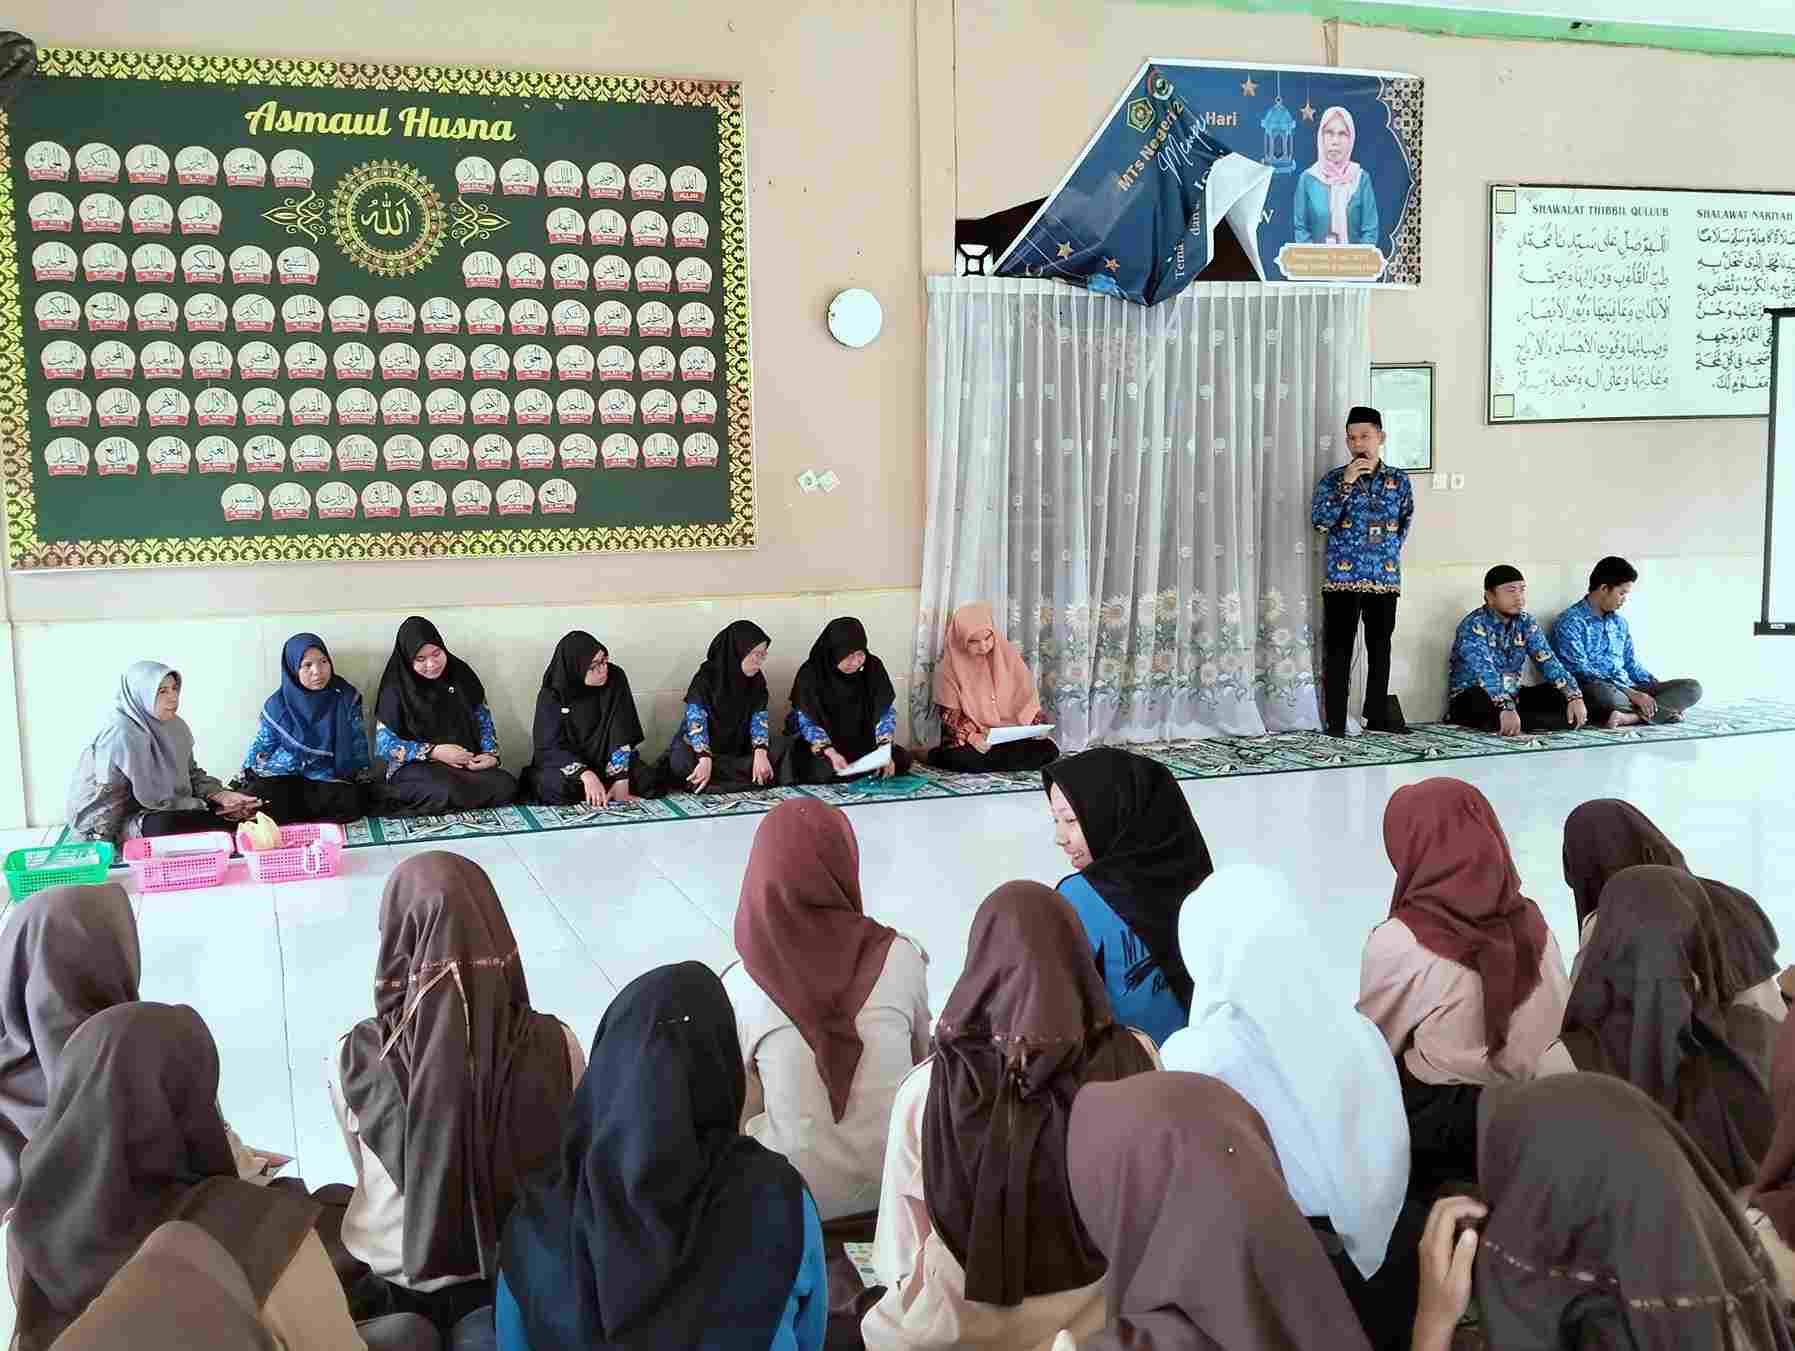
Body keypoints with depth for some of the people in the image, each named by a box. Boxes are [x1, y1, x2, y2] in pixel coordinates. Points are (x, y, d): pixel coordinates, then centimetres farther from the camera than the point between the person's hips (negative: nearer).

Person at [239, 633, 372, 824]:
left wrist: (364, 779, -2)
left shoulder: (346, 698, -2)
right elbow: (262, 744, 12)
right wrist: (247, 776, 4)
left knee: (352, 804, -31)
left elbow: (359, 745, 5)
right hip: (283, 775, -1)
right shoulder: (278, 705, -2)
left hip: (329, 778, 1)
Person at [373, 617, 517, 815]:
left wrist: (490, 753, -4)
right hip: (415, 767, -4)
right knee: (445, 793, -38)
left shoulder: (461, 674, 8)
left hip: (467, 765, 4)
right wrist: (434, 751, -13)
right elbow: (383, 745, -4)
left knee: (506, 786, -27)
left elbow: (483, 720, 16)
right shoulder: (396, 687, -2)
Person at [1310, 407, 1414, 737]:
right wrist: (1347, 483, -17)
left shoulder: (1399, 480, 6)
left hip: (1385, 577, 3)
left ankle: (1378, 715, 22)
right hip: (1342, 576, -3)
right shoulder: (1333, 478, -1)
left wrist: (1390, 548, 13)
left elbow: (1406, 520, 21)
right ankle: (1335, 721, 0)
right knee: (1339, 649, -3)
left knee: (1380, 646, 10)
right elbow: (1319, 521, -14)